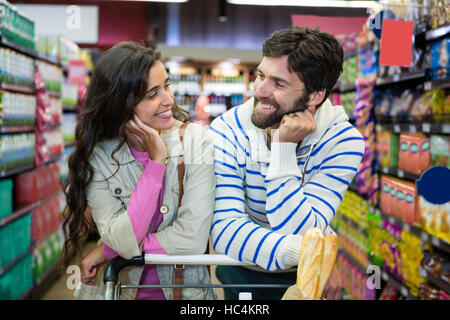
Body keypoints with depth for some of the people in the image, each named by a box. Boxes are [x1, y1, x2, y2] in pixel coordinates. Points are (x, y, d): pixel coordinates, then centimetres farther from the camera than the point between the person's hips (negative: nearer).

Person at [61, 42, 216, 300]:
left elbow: (194, 238, -15)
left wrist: (108, 250, -11)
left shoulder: (196, 141, -10)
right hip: (116, 288, 1)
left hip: (183, 288, -1)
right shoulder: (98, 155, -6)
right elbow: (125, 242, -16)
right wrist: (156, 161, -18)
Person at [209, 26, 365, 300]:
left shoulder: (344, 141, -15)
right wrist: (308, 255, -36)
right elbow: (225, 230, -23)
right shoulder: (226, 133, -14)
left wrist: (284, 148, -27)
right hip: (242, 273, 0)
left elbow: (297, 234, -21)